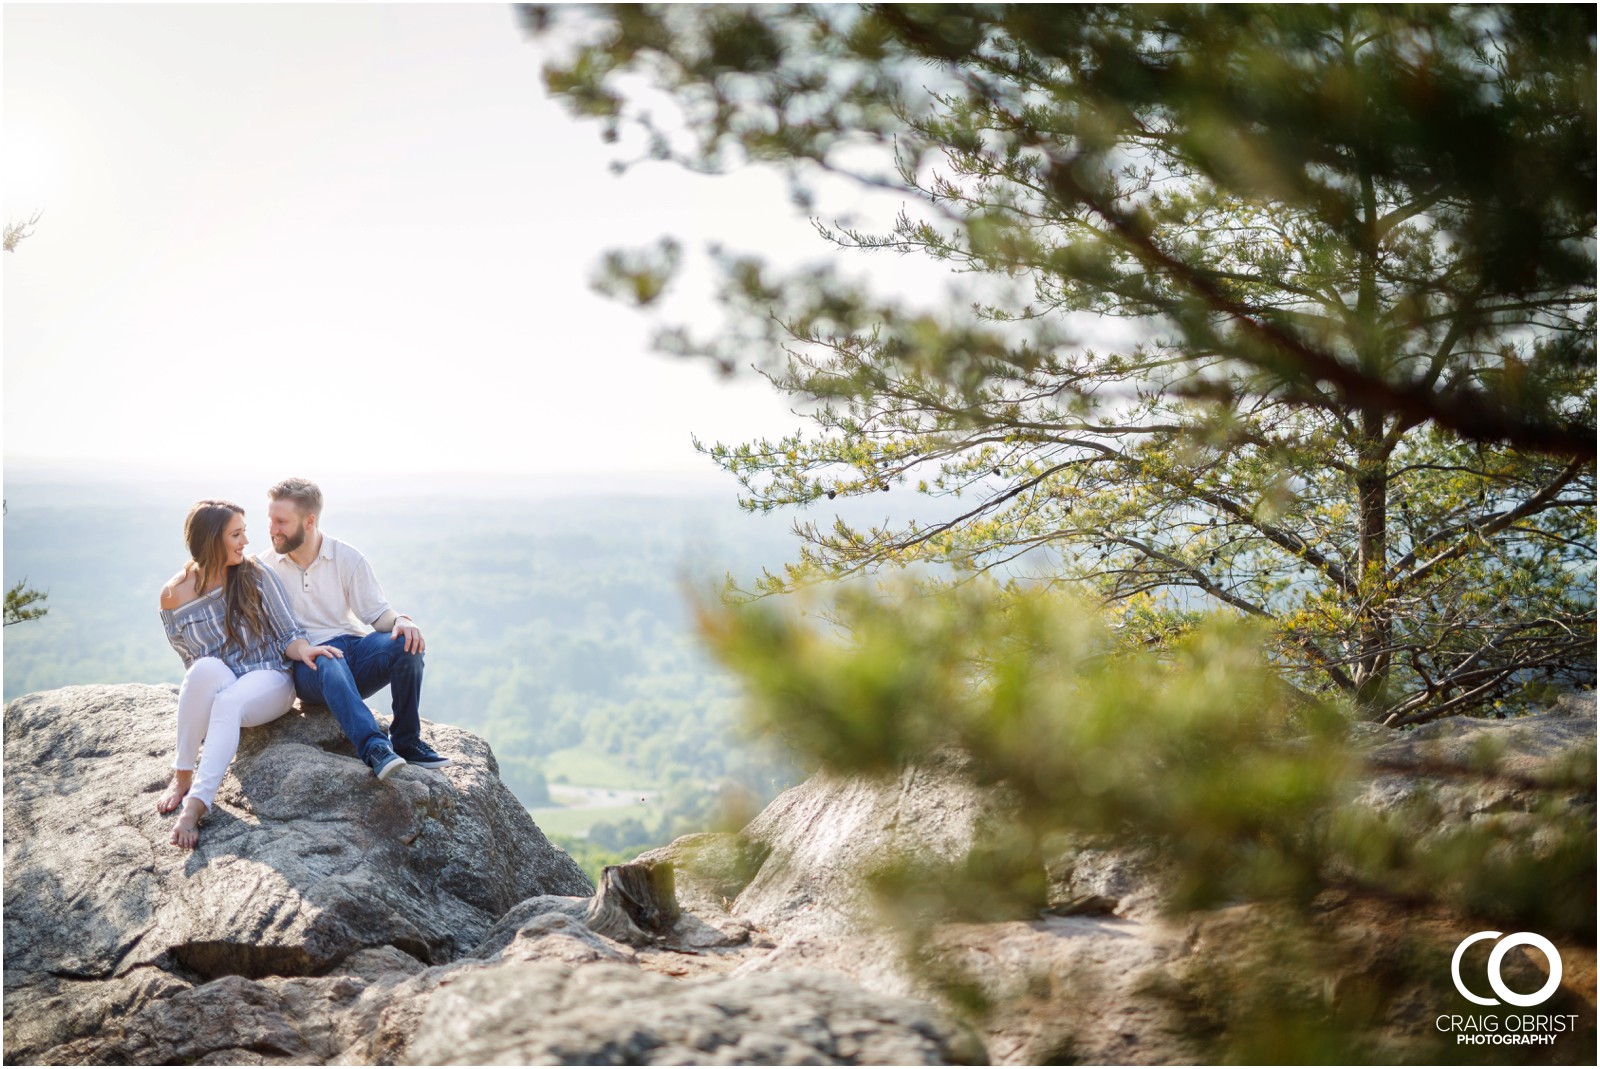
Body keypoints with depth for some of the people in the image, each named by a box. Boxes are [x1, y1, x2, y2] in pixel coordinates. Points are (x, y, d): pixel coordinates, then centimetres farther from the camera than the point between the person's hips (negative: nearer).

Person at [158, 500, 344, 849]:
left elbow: (287, 636, -4)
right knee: (207, 668, -35)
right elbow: (192, 662, 8)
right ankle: (182, 776, -25)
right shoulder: (174, 595, -1)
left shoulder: (256, 577, -3)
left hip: (268, 682, -1)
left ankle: (194, 806, -41)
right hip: (213, 687, 1)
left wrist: (304, 650, -24)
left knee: (228, 702, -36)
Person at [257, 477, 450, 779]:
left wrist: (401, 621, -21)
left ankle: (406, 742, -20)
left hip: (354, 647, 2)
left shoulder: (347, 558, 6)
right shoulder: (263, 567, 6)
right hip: (306, 664, -2)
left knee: (406, 643, -29)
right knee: (329, 662, -39)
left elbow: (377, 613, 2)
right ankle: (374, 747, -54)